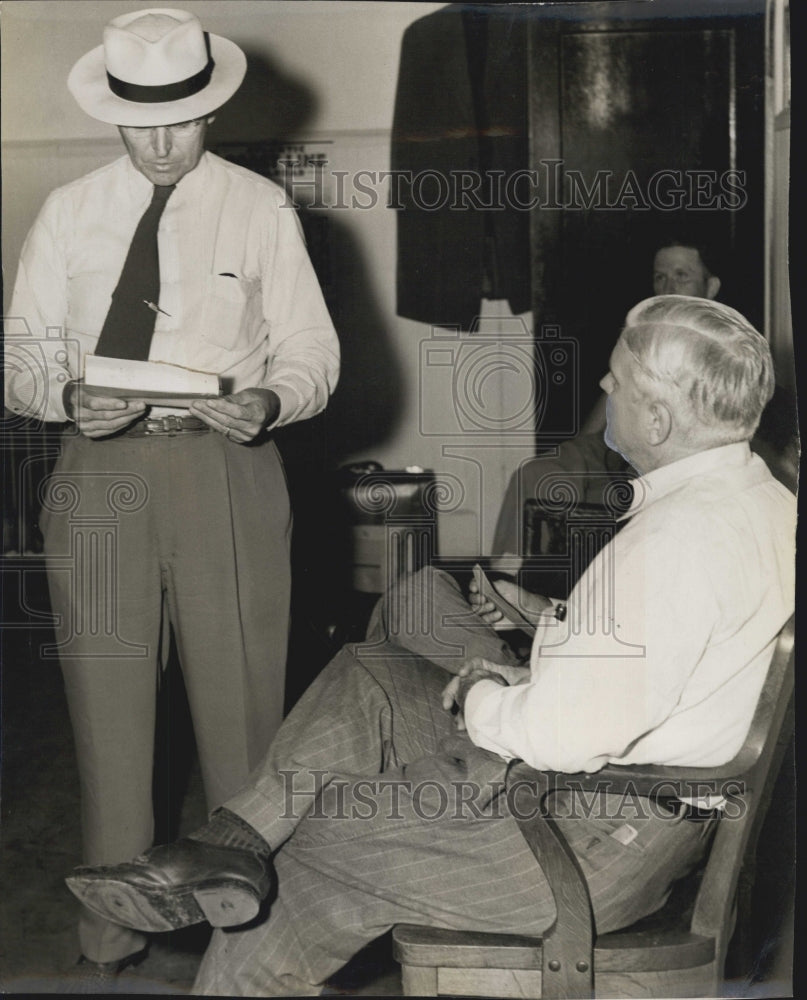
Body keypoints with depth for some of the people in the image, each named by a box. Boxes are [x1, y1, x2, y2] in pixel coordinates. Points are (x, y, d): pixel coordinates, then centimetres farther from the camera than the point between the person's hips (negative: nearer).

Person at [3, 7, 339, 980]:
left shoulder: (261, 210, 6)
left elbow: (312, 351, 5)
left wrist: (268, 400, -17)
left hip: (226, 469, -1)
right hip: (100, 471, 1)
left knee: (240, 698, 1)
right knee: (106, 699, 4)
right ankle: (112, 929, 17)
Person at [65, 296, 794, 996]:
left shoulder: (676, 539, -27)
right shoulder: (765, 496, 6)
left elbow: (571, 733, -29)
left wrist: (481, 699, -9)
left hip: (598, 841, -10)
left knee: (310, 859, 0)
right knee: (366, 675, 8)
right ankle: (235, 844, 0)